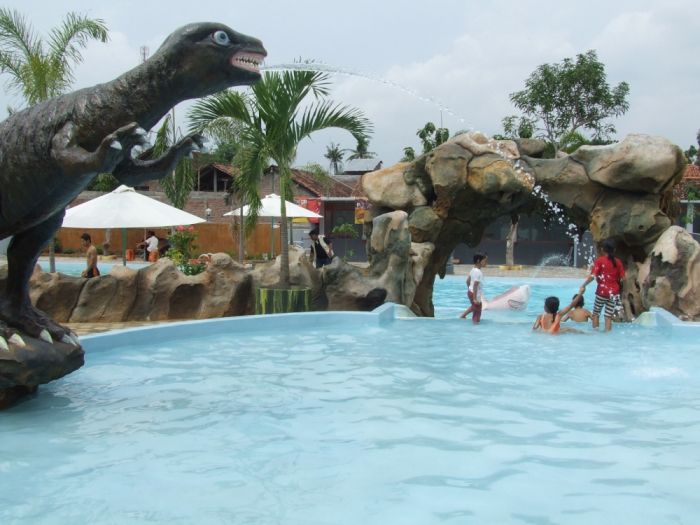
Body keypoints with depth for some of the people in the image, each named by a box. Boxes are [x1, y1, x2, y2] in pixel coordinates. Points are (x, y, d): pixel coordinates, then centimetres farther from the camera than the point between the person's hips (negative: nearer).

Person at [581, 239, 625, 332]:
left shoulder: (600, 260, -6)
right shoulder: (618, 262, 4)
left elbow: (592, 276, -15)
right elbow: (622, 278, 3)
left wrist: (584, 285, -4)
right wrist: (619, 288, 20)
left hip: (602, 291, -3)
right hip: (614, 292, 3)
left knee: (595, 313, 12)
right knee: (608, 316, 6)